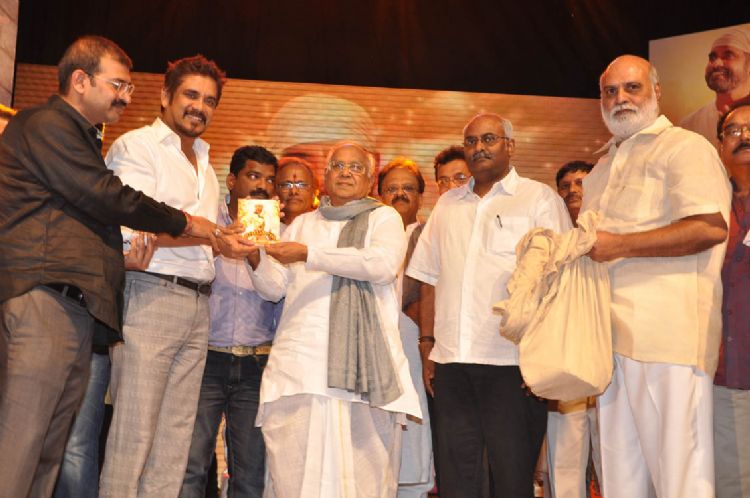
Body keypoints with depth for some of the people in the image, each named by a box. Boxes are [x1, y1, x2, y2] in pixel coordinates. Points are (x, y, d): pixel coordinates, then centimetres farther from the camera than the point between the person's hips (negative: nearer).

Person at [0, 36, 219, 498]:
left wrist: (124, 249, 13)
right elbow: (105, 197, -8)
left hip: (78, 309, 9)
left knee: (50, 453, 5)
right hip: (45, 298, -9)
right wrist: (185, 223, 2)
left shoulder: (83, 139, 30)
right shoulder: (46, 123, 1)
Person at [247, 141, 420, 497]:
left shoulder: (384, 218, 13)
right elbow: (273, 287, 15)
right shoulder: (302, 224, 23)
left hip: (363, 364, -2)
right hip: (299, 361, 3)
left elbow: (383, 263, -9)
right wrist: (255, 257, -6)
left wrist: (309, 254, -13)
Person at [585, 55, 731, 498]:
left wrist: (620, 245, -16)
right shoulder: (603, 169, 23)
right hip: (612, 334, 8)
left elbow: (711, 228, -17)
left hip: (668, 332, -8)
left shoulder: (685, 147, -2)